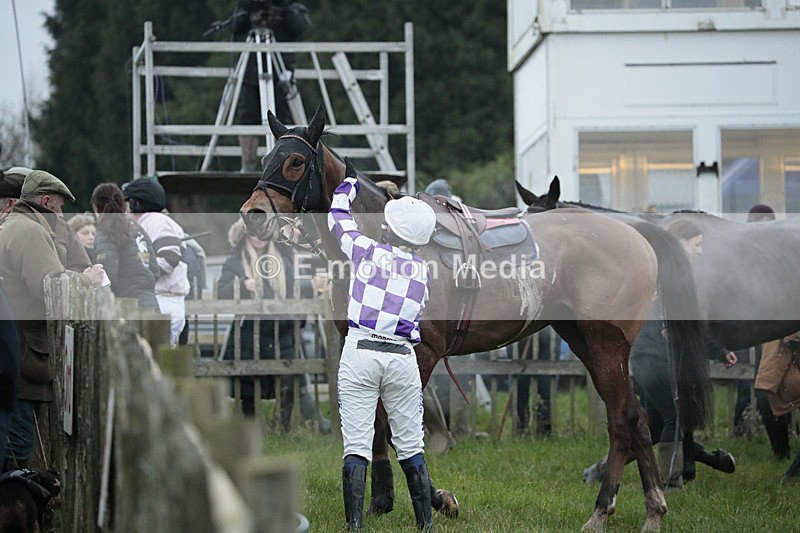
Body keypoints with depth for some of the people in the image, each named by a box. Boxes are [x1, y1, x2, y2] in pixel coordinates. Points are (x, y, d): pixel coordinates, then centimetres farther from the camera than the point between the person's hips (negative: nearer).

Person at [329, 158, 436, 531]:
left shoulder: (367, 250, -1)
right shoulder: (423, 271, 7)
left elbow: (338, 219, 16)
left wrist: (348, 183, 34)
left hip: (360, 350, -2)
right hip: (402, 356, 3)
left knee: (356, 445, -3)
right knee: (411, 447, 10)